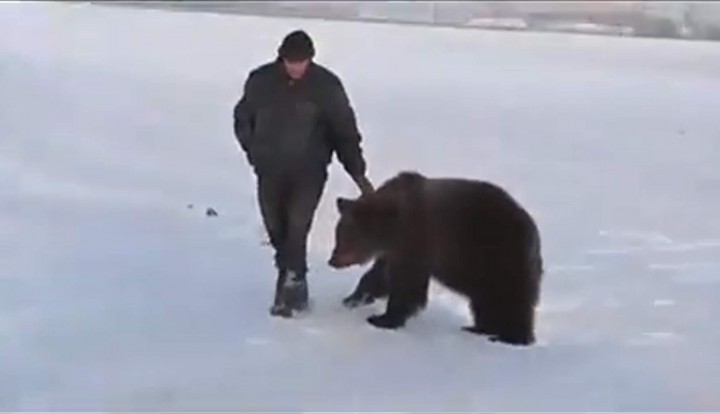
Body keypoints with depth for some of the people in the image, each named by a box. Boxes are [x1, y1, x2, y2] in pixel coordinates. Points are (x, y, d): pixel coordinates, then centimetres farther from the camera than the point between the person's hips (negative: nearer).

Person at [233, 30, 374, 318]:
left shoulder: (326, 84, -8)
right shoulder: (260, 81, -5)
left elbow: (345, 130, -3)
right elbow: (242, 119, 11)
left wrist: (357, 172, -6)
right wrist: (255, 154, 5)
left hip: (310, 170, -2)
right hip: (271, 171, 3)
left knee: (296, 226, -16)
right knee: (276, 229, 6)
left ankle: (290, 283, -8)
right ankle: (295, 281, 26)